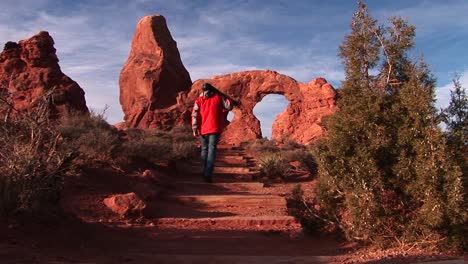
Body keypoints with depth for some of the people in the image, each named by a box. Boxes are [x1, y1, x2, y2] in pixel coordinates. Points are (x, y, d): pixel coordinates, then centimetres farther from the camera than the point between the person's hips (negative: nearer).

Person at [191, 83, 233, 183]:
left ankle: (204, 172, 18)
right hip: (215, 128, -2)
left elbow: (195, 115, -2)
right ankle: (208, 174, -17)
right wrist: (223, 112, 21)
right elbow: (229, 106, 1)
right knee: (212, 150, -5)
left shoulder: (199, 100, 7)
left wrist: (195, 129, -4)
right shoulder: (219, 97, 5)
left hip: (203, 129, 2)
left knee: (204, 150, 16)